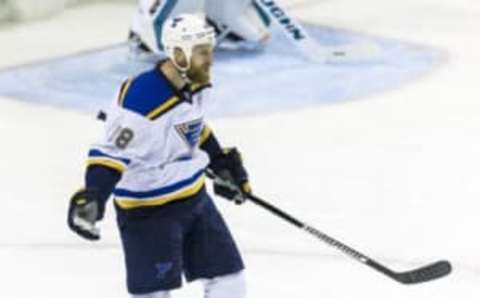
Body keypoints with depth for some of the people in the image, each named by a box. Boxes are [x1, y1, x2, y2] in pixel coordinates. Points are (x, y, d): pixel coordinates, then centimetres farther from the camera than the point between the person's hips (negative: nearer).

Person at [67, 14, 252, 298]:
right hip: (148, 211, -8)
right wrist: (92, 197, -36)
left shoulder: (196, 85, 0)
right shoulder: (142, 98, -27)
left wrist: (225, 163, 25)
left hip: (194, 198, 8)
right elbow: (110, 152, -26)